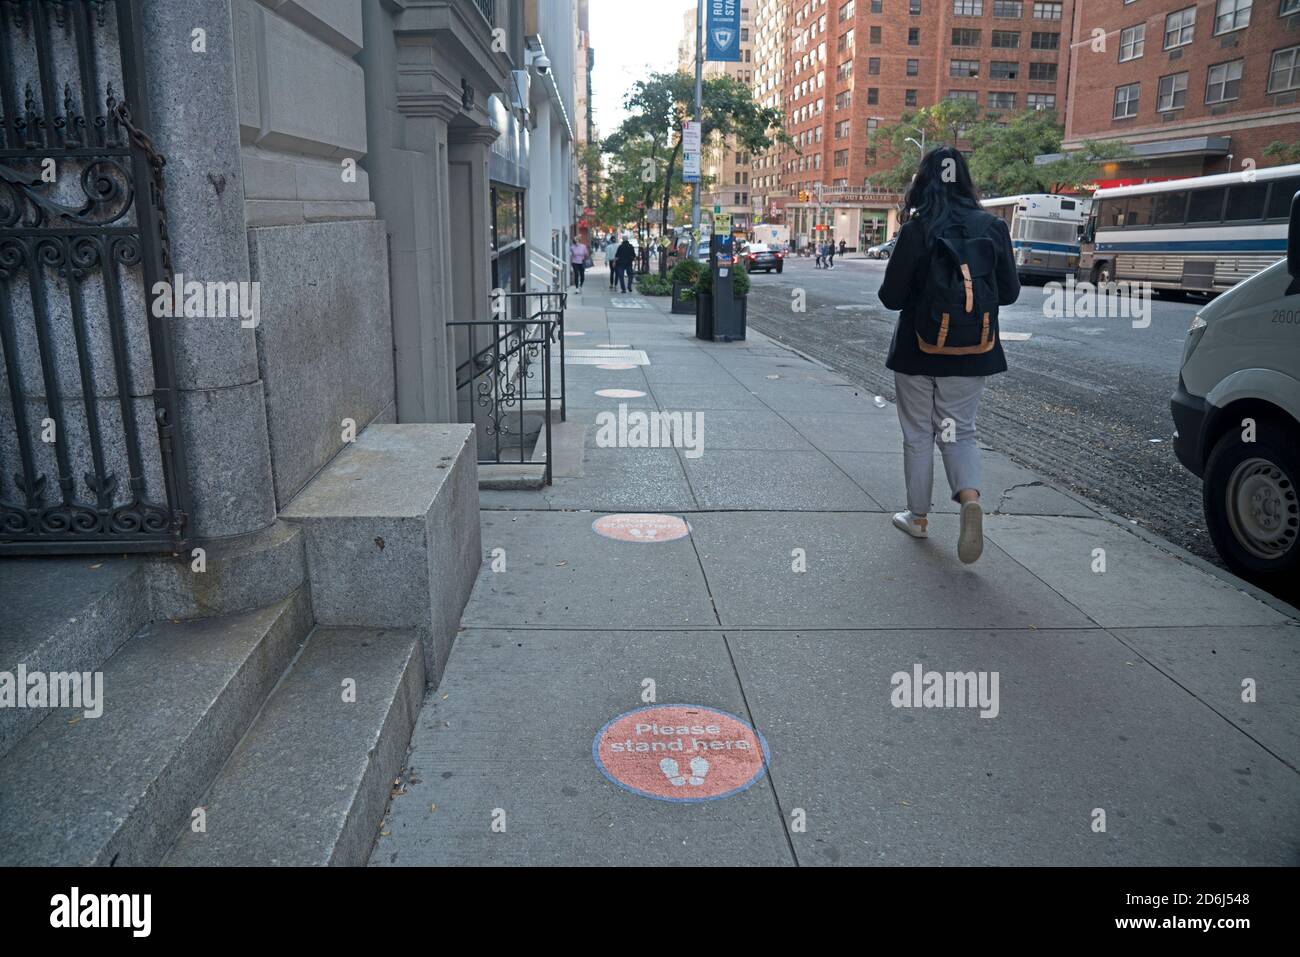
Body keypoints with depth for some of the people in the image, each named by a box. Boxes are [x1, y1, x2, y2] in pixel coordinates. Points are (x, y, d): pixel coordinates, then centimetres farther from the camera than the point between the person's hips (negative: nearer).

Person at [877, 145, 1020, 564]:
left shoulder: (916, 231, -13)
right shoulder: (993, 228, -3)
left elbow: (891, 297, -11)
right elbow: (1009, 292, 4)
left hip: (919, 353, -2)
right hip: (972, 355, 3)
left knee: (918, 434, 13)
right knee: (959, 431, 15)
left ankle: (918, 516, 22)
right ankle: (970, 497, -11)